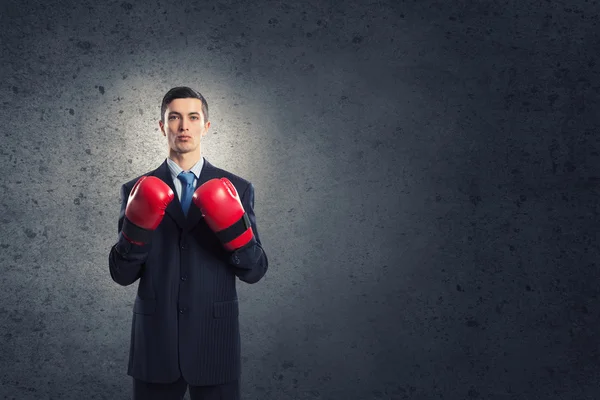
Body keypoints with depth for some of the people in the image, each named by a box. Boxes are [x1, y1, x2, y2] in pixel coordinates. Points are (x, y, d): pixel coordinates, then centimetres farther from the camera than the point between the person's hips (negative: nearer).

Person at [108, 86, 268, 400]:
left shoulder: (236, 190, 1)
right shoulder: (138, 191, 2)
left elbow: (255, 271, -2)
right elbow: (121, 274, -1)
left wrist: (235, 228, -19)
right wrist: (136, 227, -18)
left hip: (214, 342, 0)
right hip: (154, 343, 1)